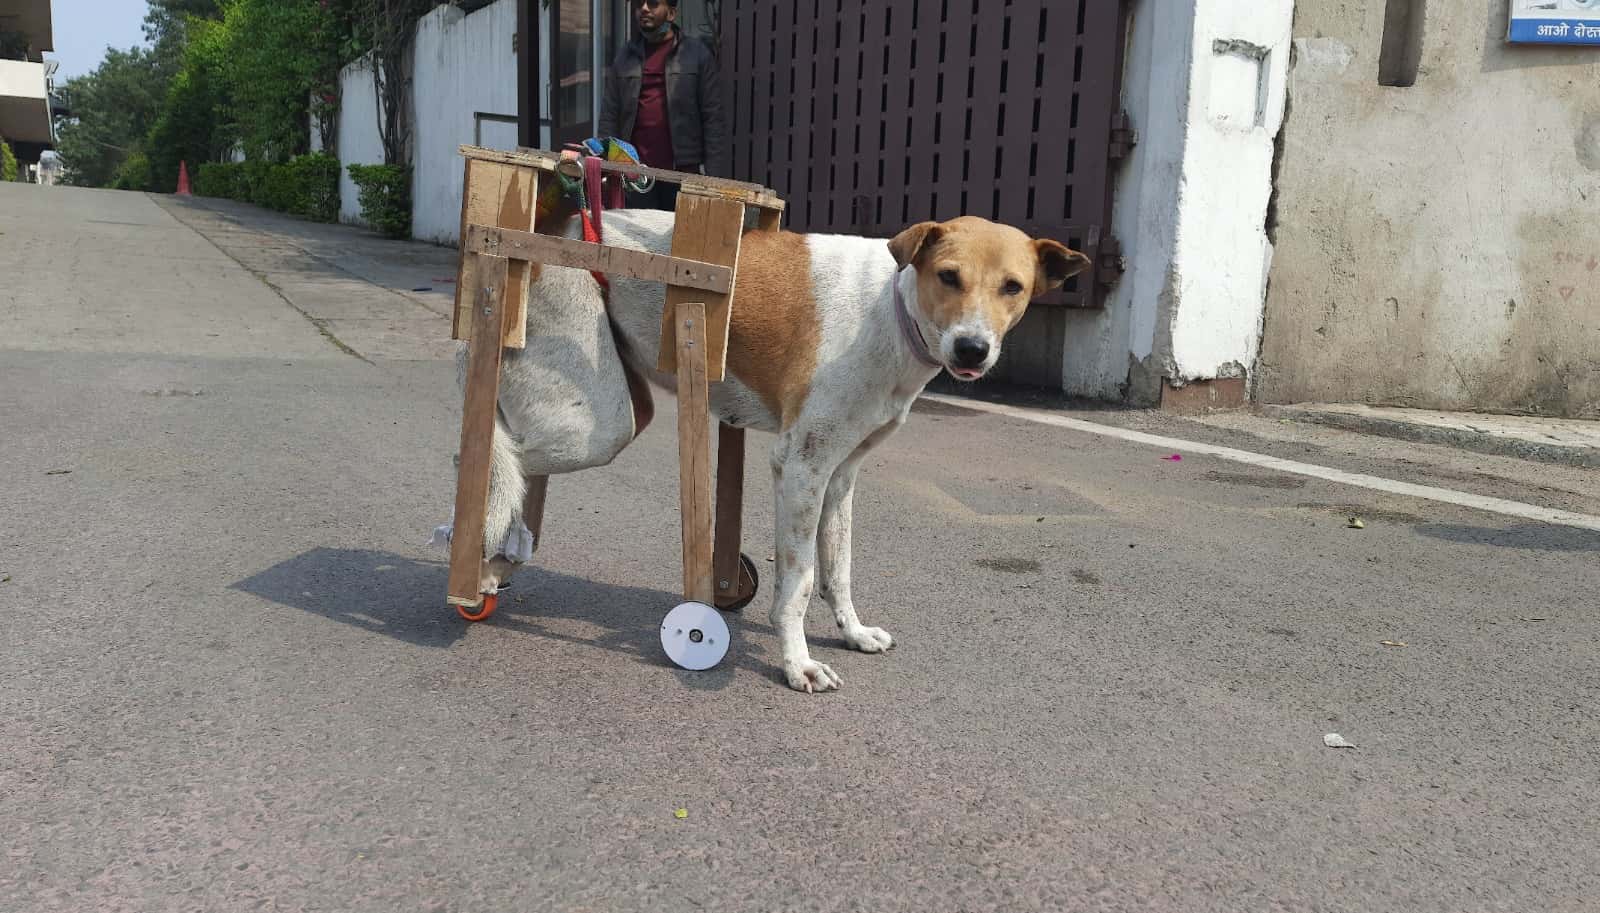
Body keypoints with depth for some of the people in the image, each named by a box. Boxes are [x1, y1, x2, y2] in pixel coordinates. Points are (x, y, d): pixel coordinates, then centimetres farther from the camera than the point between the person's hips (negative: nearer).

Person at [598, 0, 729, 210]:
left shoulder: (697, 54, 2)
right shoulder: (624, 57, 10)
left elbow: (713, 119, -3)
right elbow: (609, 118, 8)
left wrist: (715, 177, -10)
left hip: (684, 172, -2)